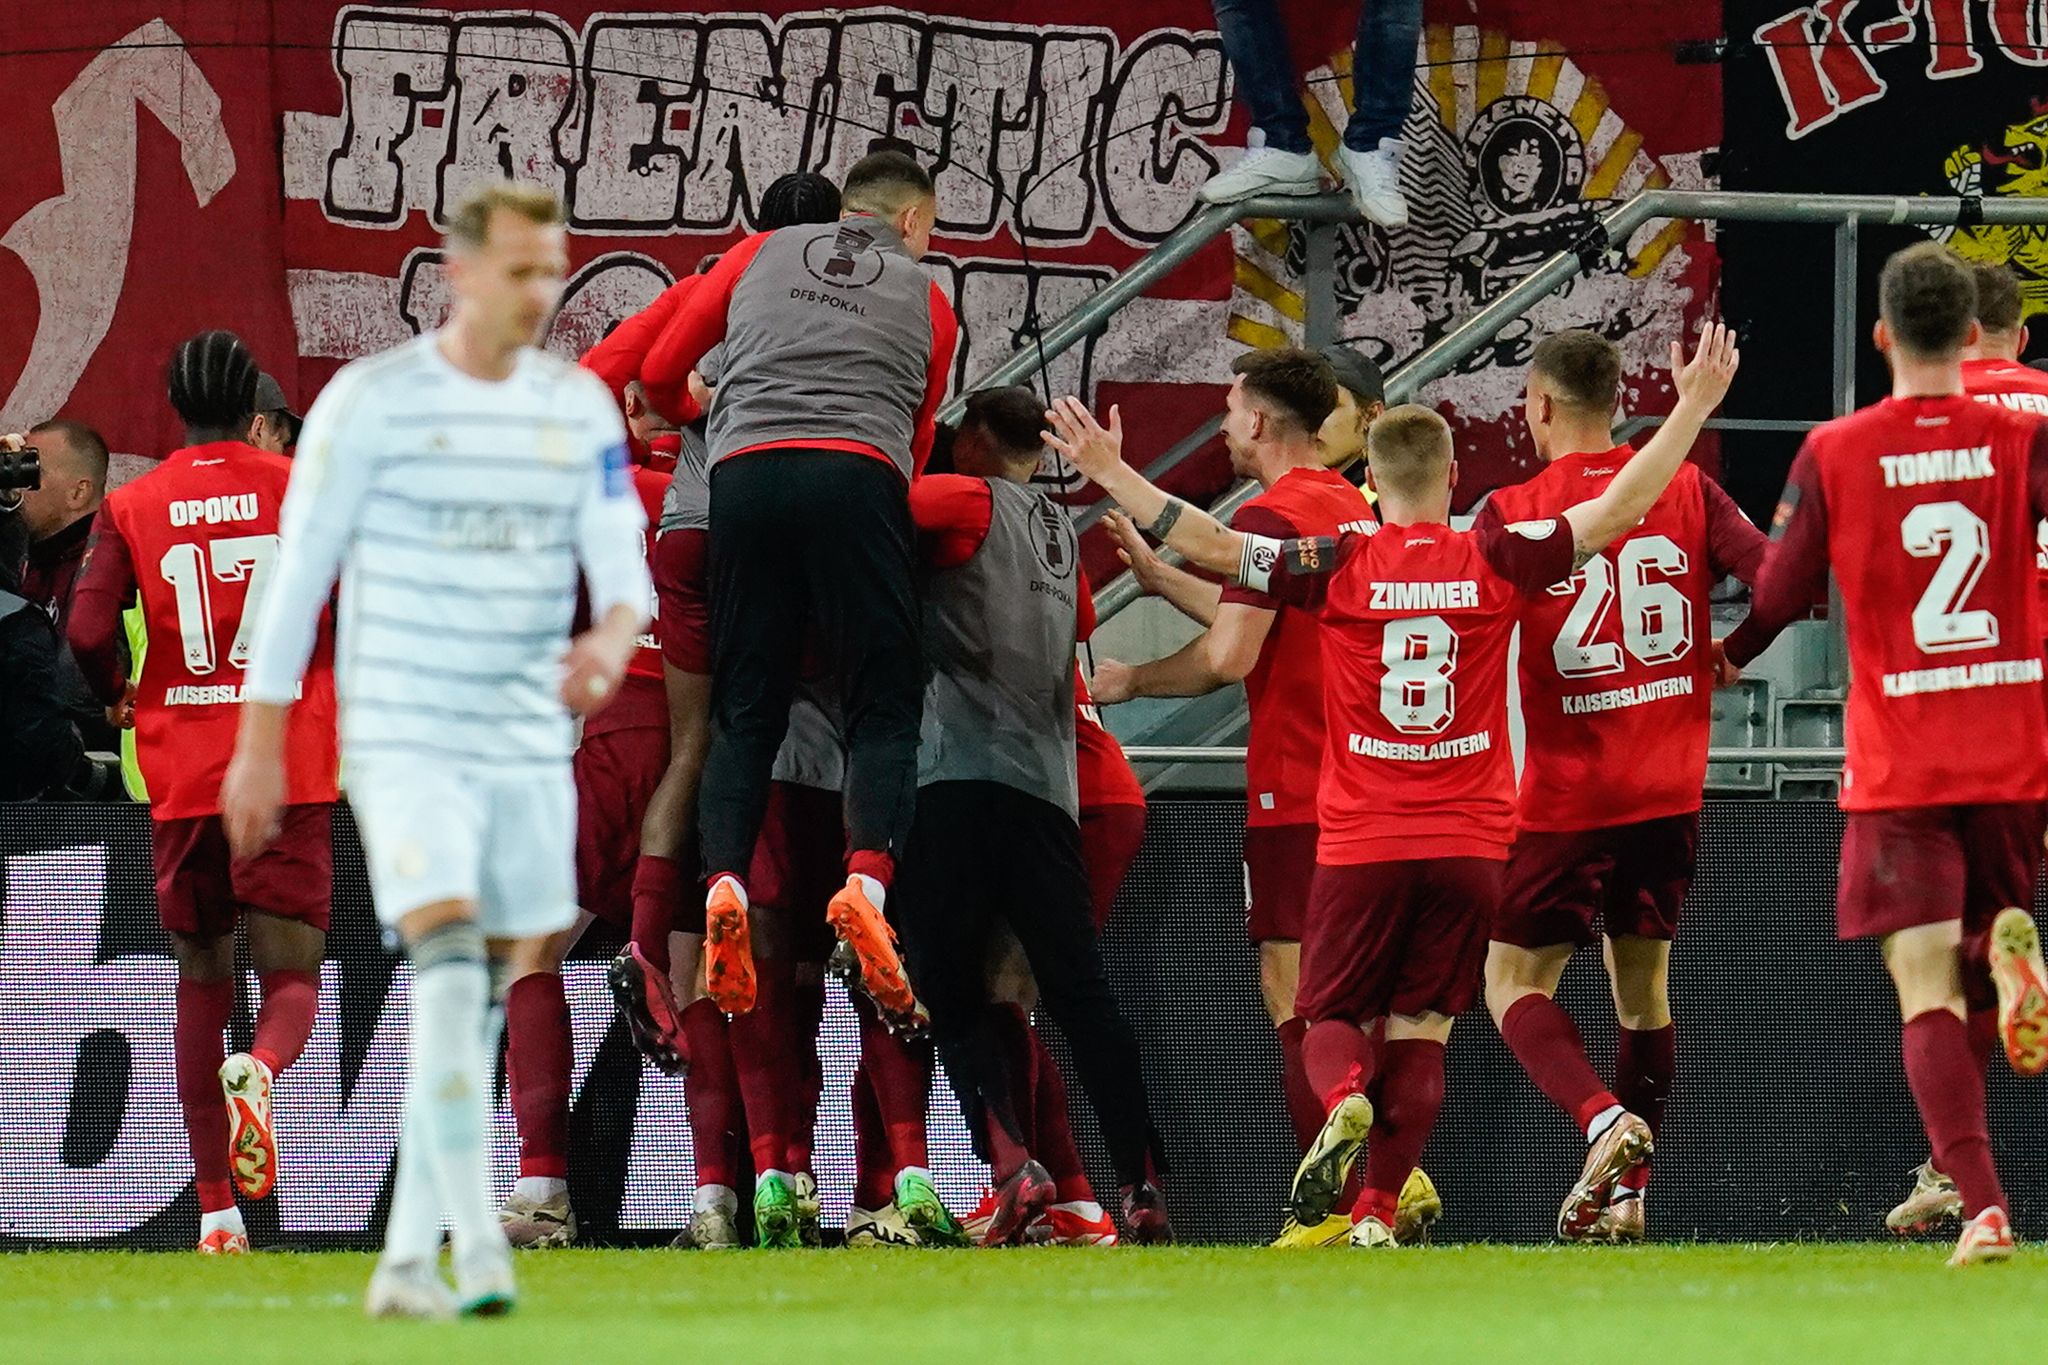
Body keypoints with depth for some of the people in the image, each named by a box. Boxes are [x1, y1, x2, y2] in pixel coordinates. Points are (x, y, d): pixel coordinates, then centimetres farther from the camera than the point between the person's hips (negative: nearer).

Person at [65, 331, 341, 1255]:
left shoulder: (132, 506, 2)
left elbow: (88, 631, -8)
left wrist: (115, 694, 12)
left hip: (182, 778, 1)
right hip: (290, 771, -1)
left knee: (200, 986, 13)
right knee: (292, 979, 2)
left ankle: (216, 1211, 9)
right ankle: (257, 1068, -35)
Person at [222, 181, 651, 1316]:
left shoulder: (581, 409, 6)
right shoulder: (370, 401, -6)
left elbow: (623, 564, 1)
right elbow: (299, 572, -3)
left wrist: (611, 638, -23)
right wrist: (259, 743, -3)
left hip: (531, 746, 5)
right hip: (405, 741, -5)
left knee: (486, 1008, 6)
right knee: (450, 971, -20)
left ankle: (406, 1261, 16)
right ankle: (478, 1253, -24)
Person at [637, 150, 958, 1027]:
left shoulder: (759, 256, 23)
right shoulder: (926, 303, 21)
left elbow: (659, 374, 25)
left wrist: (687, 422, 45)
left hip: (744, 470, 2)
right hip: (857, 477, -2)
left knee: (745, 708, 5)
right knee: (881, 707, -1)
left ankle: (726, 879, -17)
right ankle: (868, 874, -24)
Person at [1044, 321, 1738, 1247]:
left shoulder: (1340, 568, -5)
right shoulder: (1497, 562, -1)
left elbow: (1210, 545, -6)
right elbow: (1619, 508, 1)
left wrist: (1109, 472, 3)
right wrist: (1693, 407, 8)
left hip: (1360, 847, -1)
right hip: (1470, 845, 1)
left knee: (1333, 1020, 10)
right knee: (1421, 1031, 5)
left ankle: (1342, 1102, -24)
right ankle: (1377, 1210, -6)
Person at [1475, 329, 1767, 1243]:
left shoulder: (1514, 513, -9)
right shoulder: (1686, 490, 1)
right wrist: (1727, 654, 11)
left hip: (1567, 793, -4)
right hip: (1670, 790, 4)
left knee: (1514, 982, 4)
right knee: (1643, 987, 15)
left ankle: (1603, 1119, -22)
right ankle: (1629, 1194, 14)